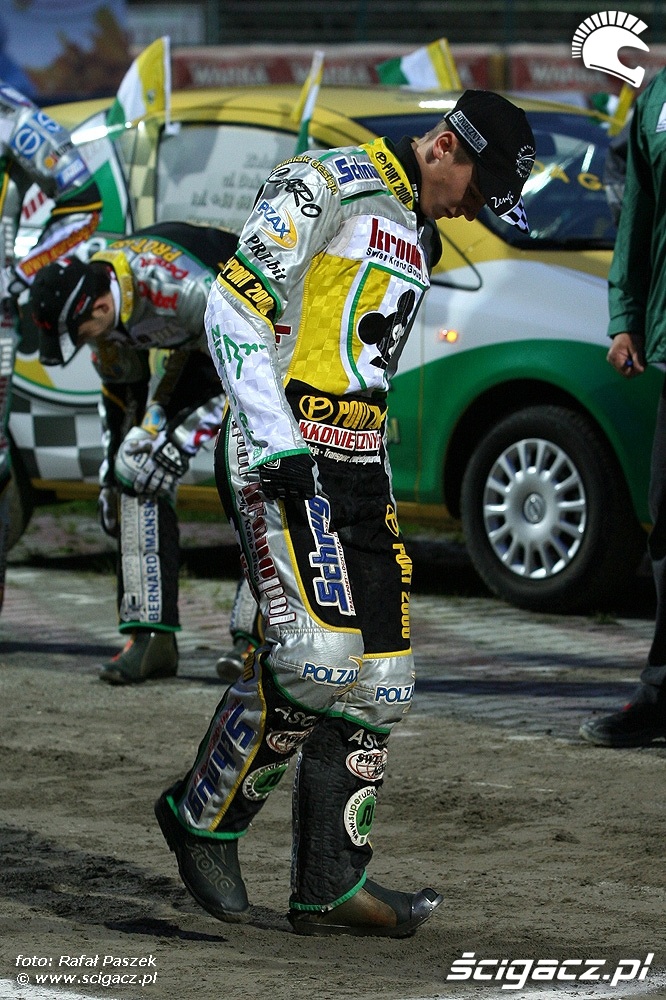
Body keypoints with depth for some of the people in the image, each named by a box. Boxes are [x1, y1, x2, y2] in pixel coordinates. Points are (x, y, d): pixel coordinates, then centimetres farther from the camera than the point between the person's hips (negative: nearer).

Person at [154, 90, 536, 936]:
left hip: (354, 465, 9)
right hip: (279, 455, -9)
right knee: (315, 653, -21)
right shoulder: (328, 186, -6)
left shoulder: (419, 239, 22)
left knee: (376, 675, 4)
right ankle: (206, 814, -2)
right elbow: (233, 307, -15)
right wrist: (277, 447, -20)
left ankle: (330, 883, 8)